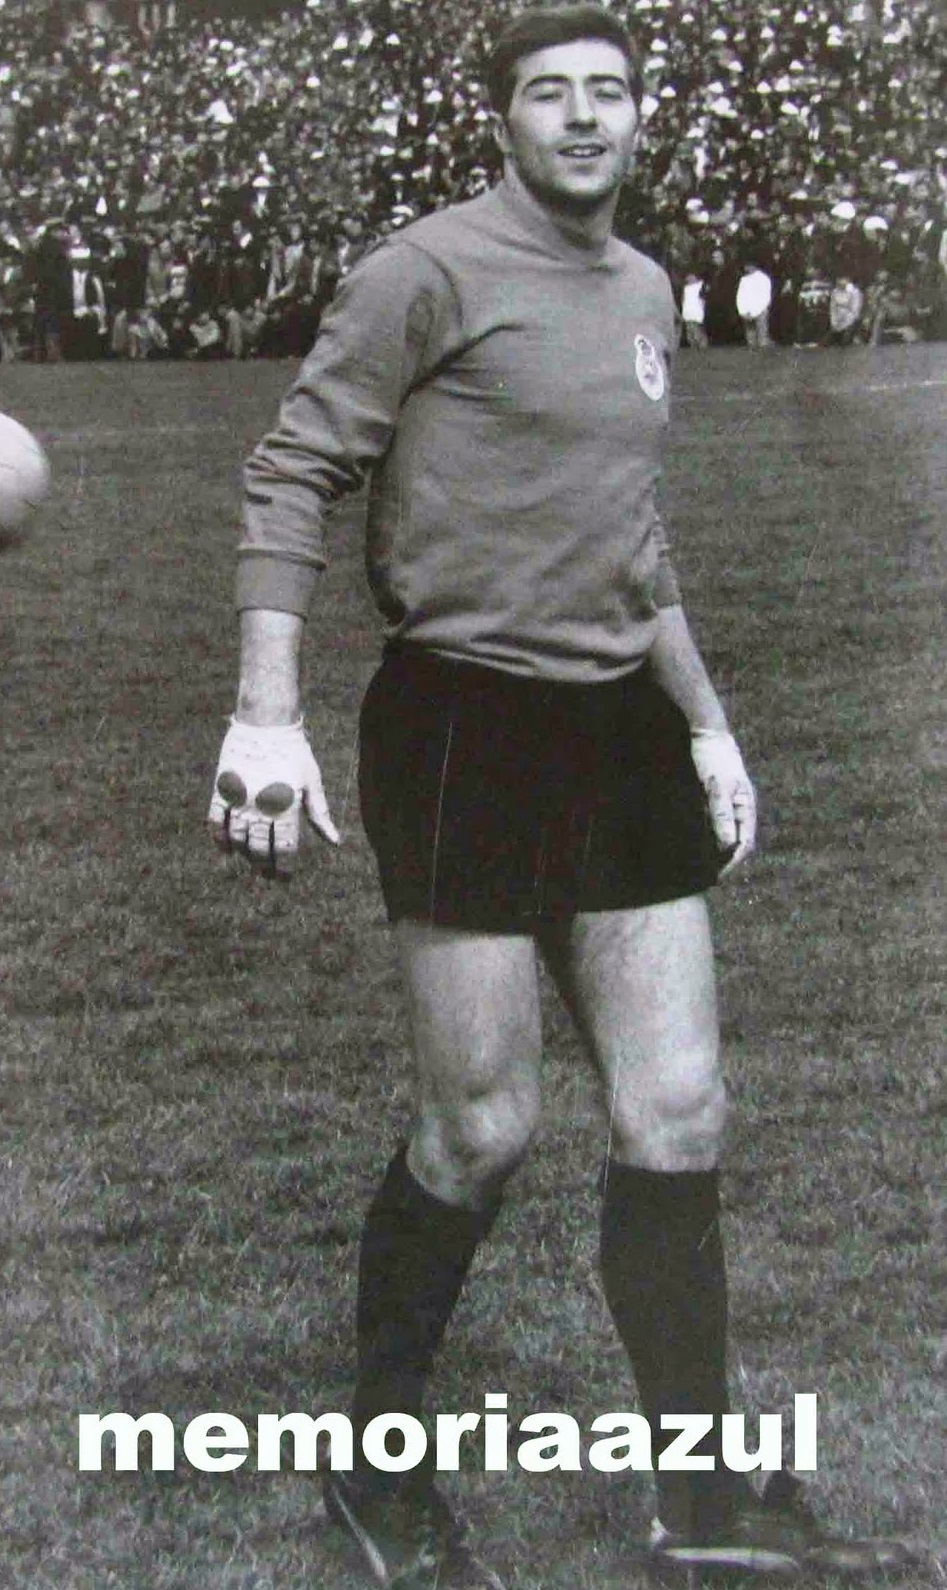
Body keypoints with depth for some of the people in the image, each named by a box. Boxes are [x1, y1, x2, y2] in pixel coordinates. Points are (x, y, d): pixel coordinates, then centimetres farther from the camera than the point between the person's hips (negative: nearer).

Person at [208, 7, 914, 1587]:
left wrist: (706, 723, 22)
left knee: (677, 1116, 5)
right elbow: (291, 477, -9)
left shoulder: (645, 290, 16)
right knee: (479, 1131, -2)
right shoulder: (432, 270, -8)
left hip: (622, 729, 7)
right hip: (465, 728, -7)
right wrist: (268, 716, -18)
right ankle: (380, 1460, 20)